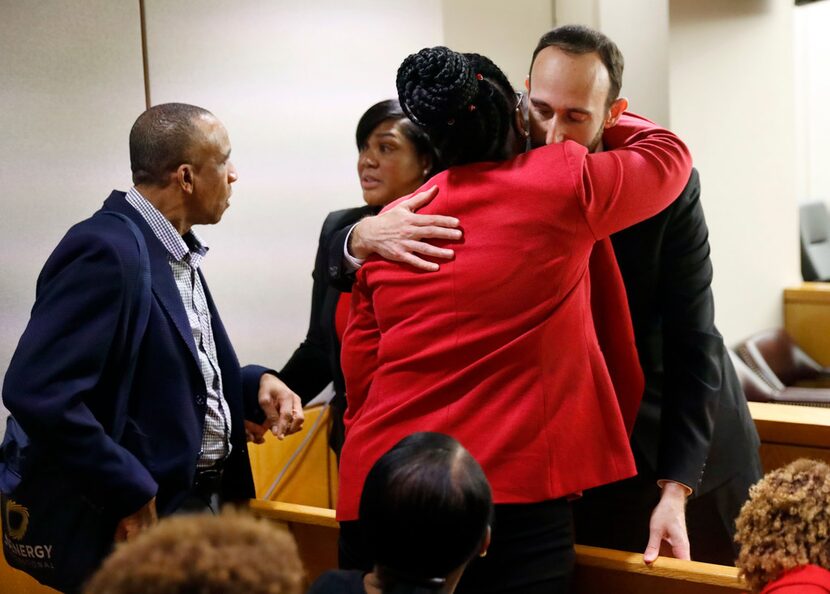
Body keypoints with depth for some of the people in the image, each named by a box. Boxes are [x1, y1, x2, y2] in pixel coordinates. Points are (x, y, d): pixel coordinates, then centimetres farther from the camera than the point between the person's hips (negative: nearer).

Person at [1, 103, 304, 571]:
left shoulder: (177, 251, 9)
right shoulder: (107, 250, -20)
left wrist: (255, 385, -2)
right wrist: (132, 497, -23)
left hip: (207, 499, 9)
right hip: (147, 516, -9)